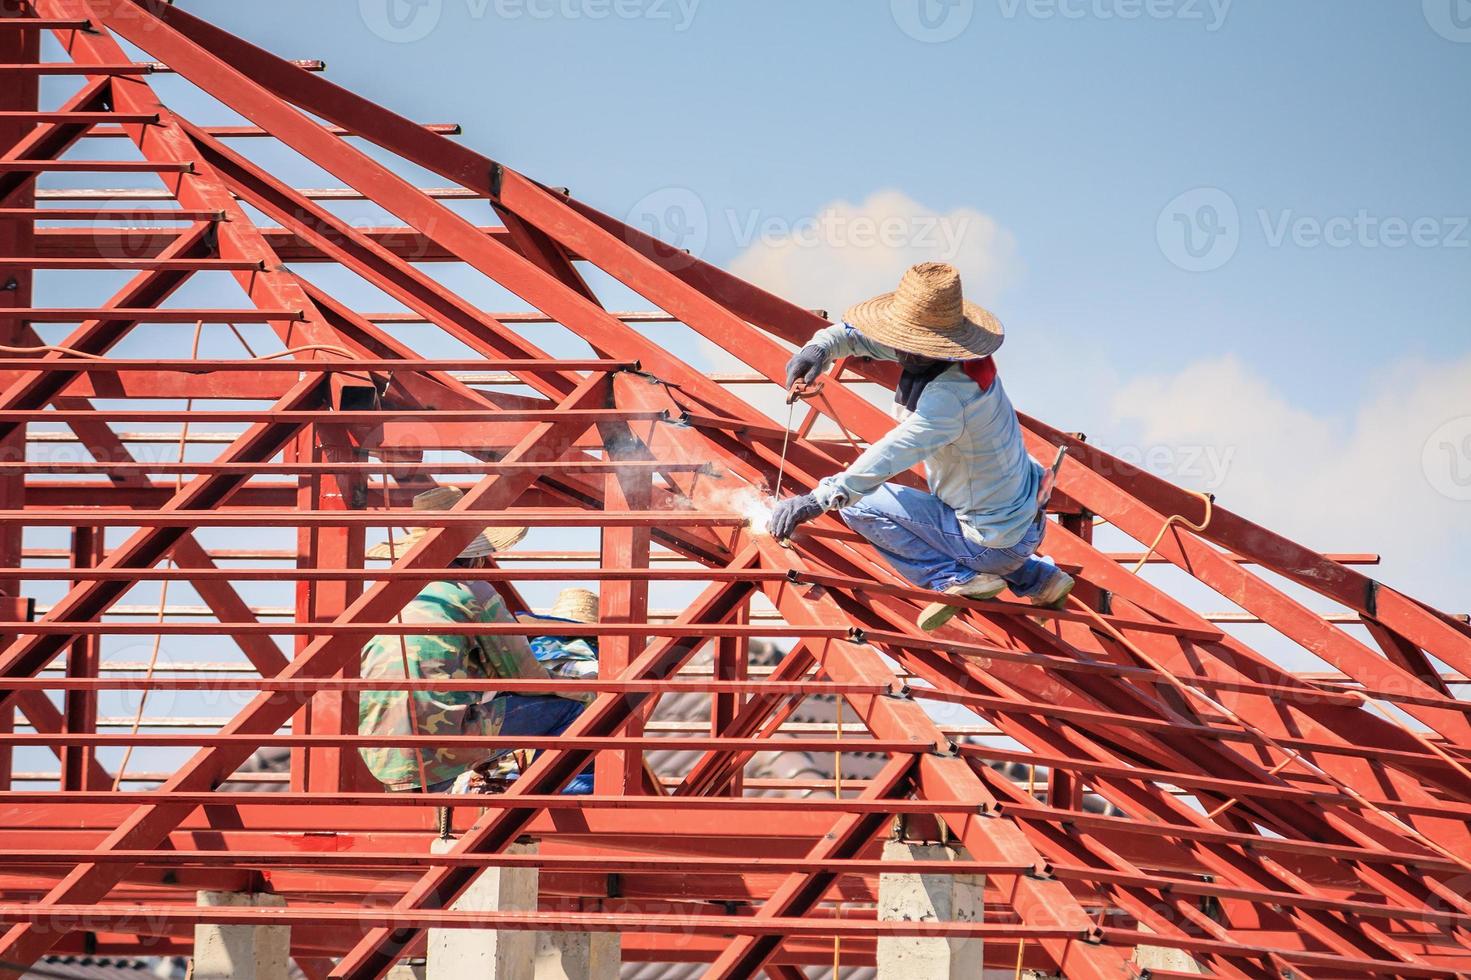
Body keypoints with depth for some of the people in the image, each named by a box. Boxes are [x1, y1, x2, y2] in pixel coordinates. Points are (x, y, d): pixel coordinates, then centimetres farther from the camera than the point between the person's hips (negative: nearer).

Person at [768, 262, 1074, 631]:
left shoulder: (951, 393, -32)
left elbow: (897, 451, -45)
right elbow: (859, 333, 6)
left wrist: (820, 499, -52)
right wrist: (821, 347, -16)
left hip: (992, 543, -9)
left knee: (859, 504, -5)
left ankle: (957, 580, -8)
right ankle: (1037, 578, 26)